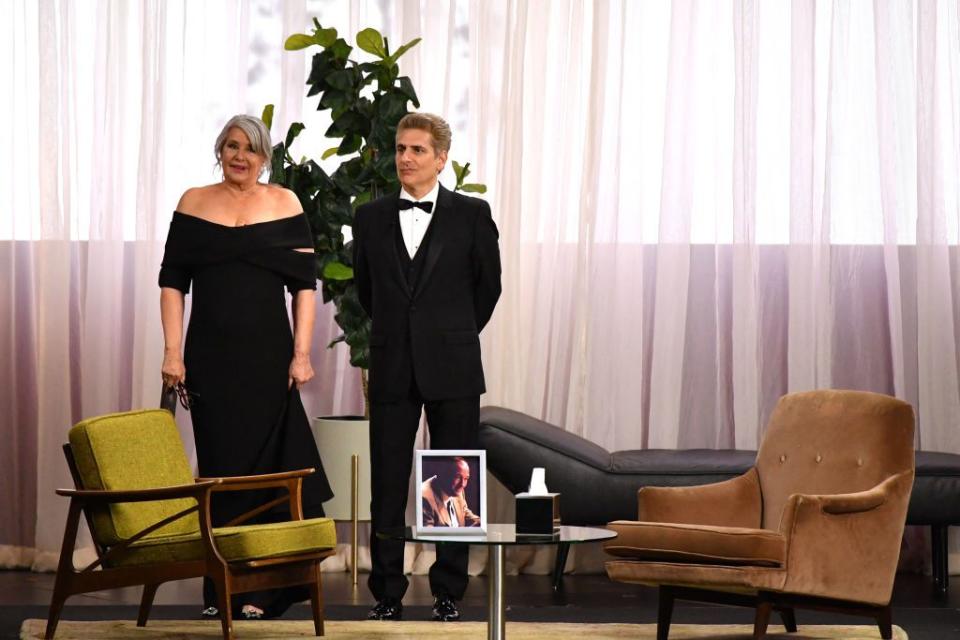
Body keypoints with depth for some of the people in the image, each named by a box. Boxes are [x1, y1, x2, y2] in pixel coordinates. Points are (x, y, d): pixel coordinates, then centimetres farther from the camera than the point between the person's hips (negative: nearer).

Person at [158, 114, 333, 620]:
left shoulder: (284, 204, 5)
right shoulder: (193, 203, 7)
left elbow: (304, 284, 2)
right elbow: (172, 282, 5)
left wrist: (301, 354, -6)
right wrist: (172, 352, -4)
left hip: (268, 356, -1)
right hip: (210, 357, 1)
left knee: (264, 466, -2)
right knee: (219, 467, 2)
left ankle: (260, 590, 2)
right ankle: (220, 590, 7)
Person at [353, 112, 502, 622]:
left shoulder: (472, 215, 0)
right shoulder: (370, 218, 6)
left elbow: (488, 285, 10)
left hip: (452, 368, -1)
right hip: (392, 369, 2)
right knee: (387, 485, 2)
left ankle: (449, 593, 10)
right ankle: (387, 594, 9)